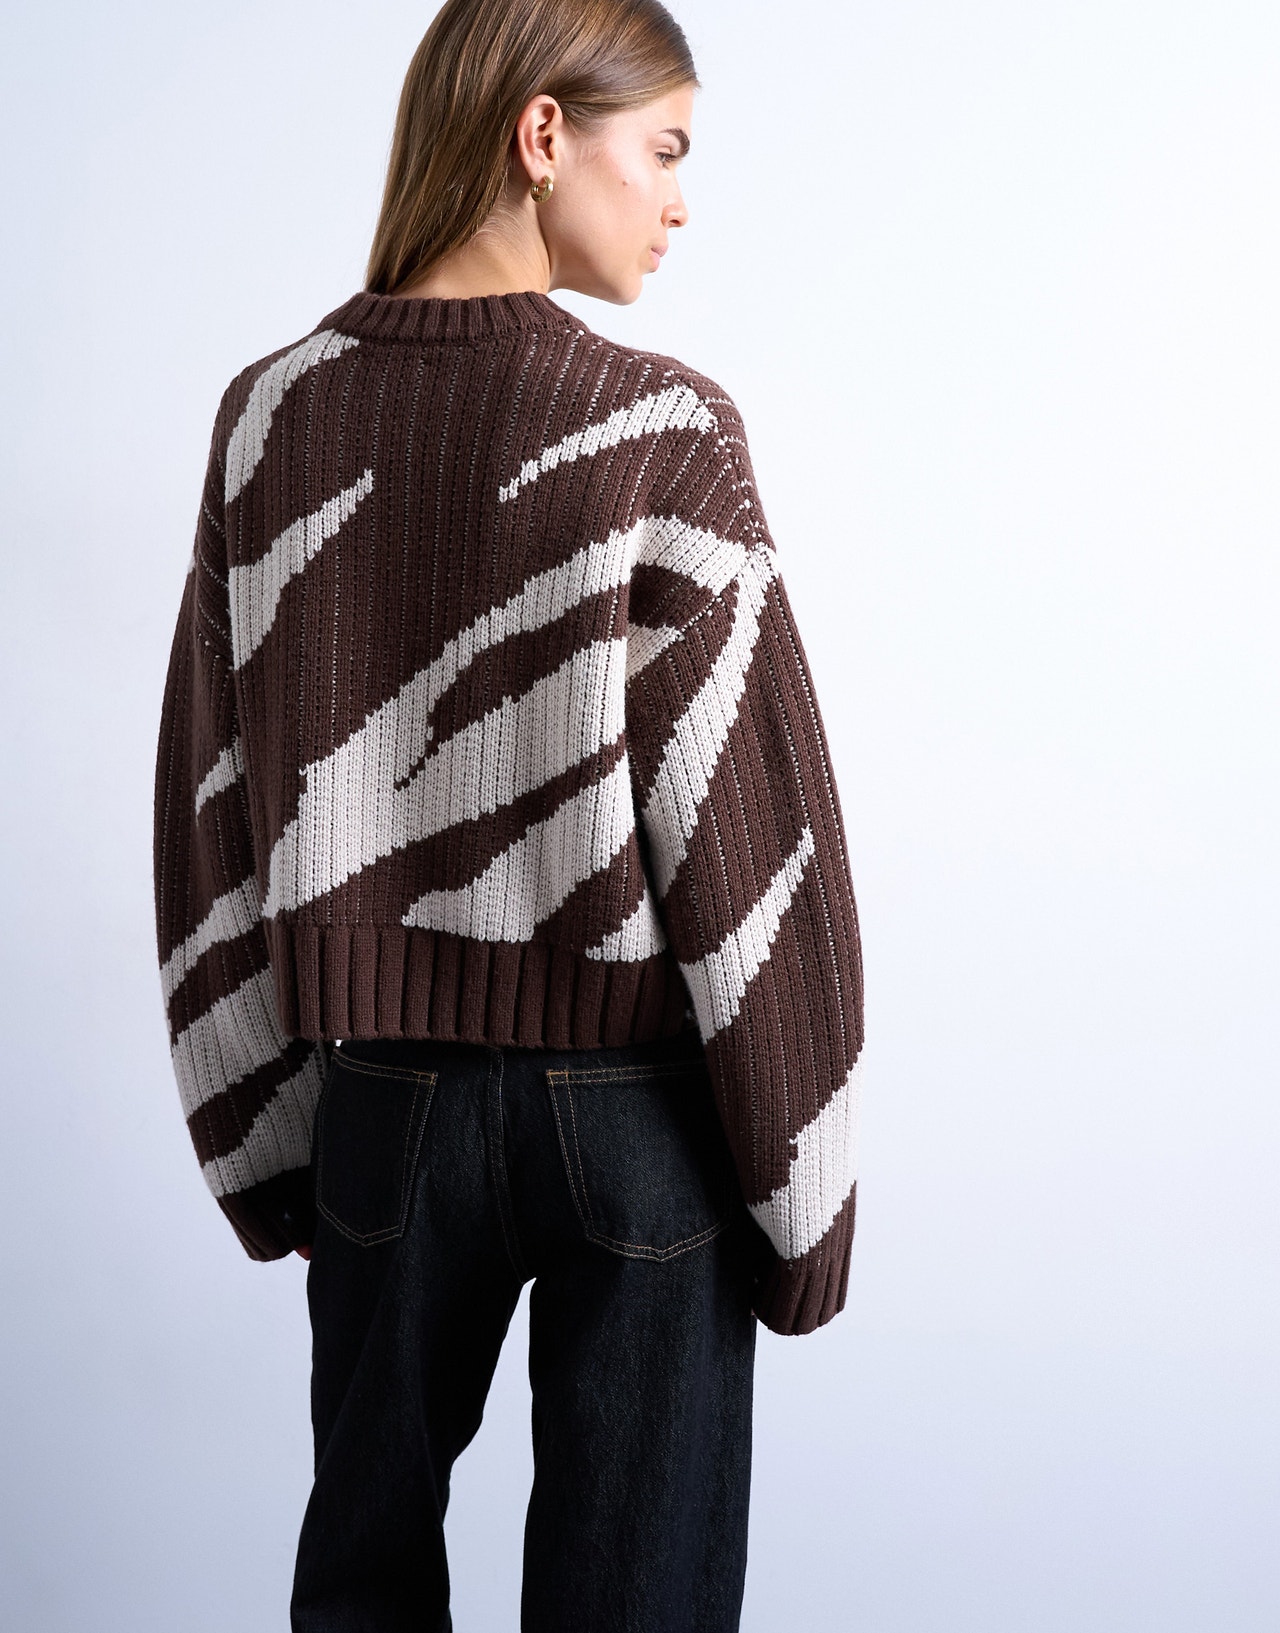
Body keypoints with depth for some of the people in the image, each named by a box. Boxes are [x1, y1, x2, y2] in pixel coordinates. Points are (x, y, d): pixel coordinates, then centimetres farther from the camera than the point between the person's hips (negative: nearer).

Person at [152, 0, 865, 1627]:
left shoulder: (270, 419, -2)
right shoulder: (657, 433, -15)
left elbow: (212, 816, 2)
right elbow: (745, 834, -14)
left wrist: (263, 1138, 12)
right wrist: (803, 1190, -3)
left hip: (383, 1104, 4)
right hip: (640, 1111, -3)